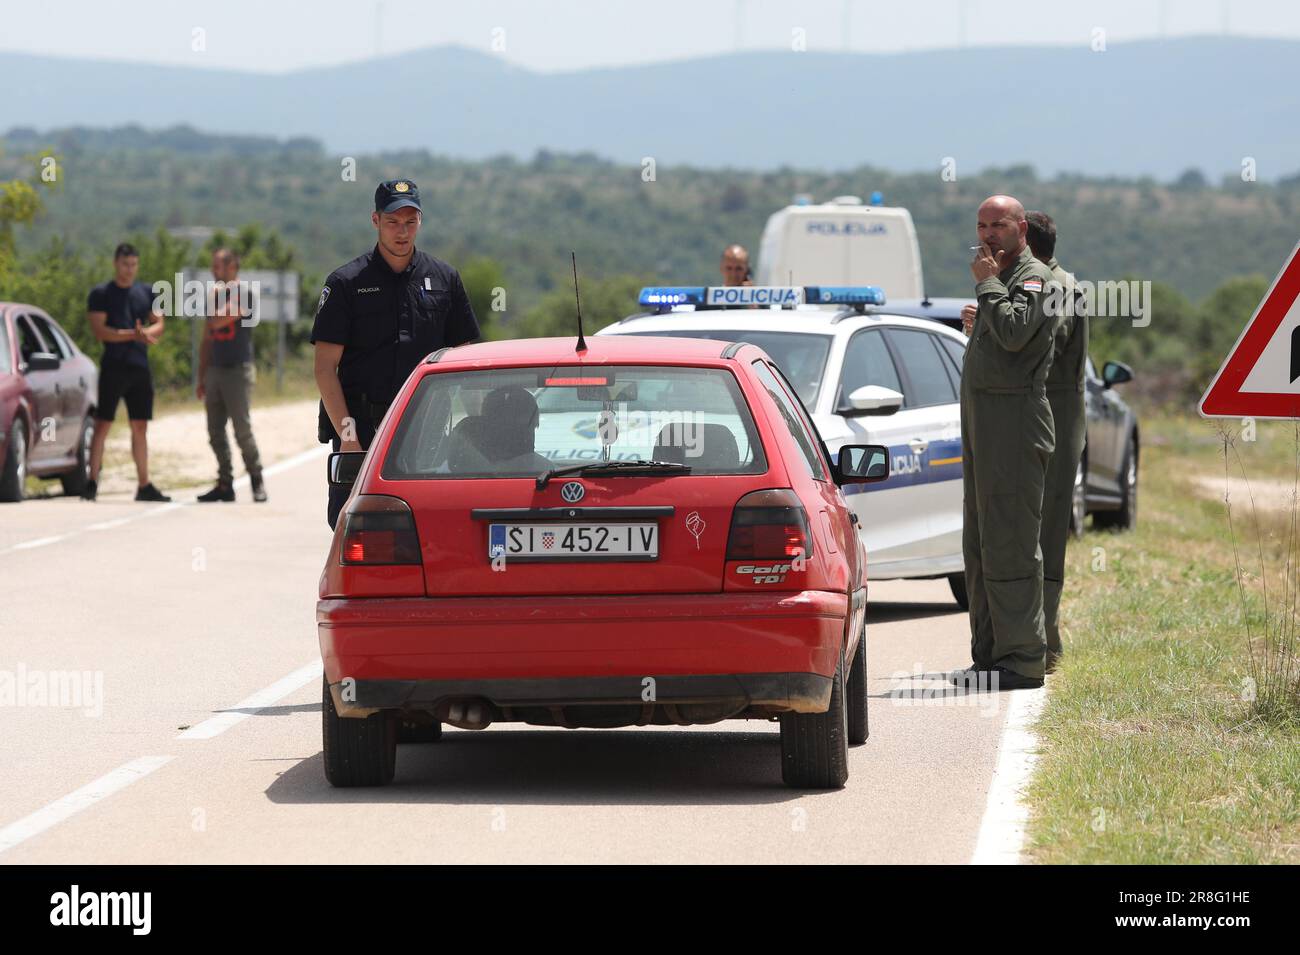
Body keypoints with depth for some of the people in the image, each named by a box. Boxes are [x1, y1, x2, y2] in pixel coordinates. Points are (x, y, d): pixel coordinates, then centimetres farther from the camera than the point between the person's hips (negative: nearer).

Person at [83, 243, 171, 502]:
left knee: (140, 427, 8)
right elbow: (99, 330, -11)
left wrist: (146, 333, -15)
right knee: (103, 424, -7)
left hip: (140, 367, 5)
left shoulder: (146, 293, 14)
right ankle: (92, 482, -7)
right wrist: (132, 335, -20)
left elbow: (159, 324, 8)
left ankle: (144, 485, 12)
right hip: (113, 366, -5)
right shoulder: (101, 294, -1)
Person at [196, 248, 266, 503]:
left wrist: (217, 296, -7)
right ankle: (225, 484, 10)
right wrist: (202, 378, 16)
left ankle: (257, 481, 0)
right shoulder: (215, 295, 16)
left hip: (238, 370, -8)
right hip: (215, 371, 8)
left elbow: (218, 321, -22)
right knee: (216, 432, 5)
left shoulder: (242, 294, -8)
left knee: (242, 430, -9)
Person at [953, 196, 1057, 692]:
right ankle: (990, 655, 17)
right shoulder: (1000, 280, 21)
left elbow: (1015, 331, -24)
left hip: (1014, 422, -10)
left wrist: (987, 283, -14)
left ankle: (1023, 659, -11)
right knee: (980, 544, 12)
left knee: (1009, 543, -11)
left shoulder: (1034, 277, -8)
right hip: (981, 420, 10)